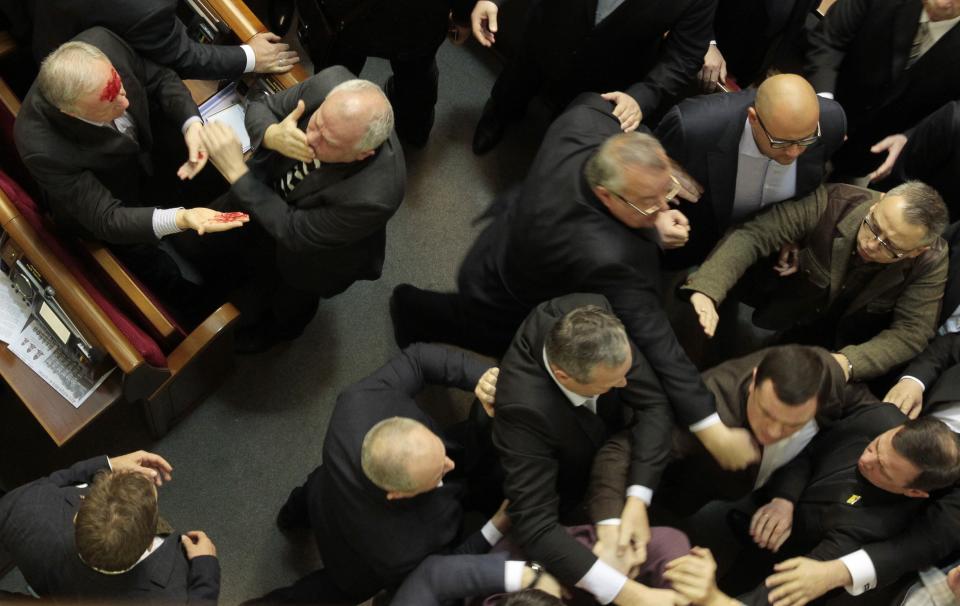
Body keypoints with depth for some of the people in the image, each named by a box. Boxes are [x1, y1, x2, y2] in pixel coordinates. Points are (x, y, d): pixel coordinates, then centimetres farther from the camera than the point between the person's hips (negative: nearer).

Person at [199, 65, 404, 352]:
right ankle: (261, 296, 71)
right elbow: (260, 109, -18)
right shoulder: (331, 83, -36)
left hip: (314, 251, -3)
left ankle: (278, 329, 67)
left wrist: (236, 171, -39)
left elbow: (294, 233, -33)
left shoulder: (373, 197, -48)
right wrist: (273, 136, -42)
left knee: (291, 299, 30)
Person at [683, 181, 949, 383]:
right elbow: (753, 235, -30)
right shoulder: (833, 203, -27)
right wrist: (706, 291, -46)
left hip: (843, 348, 1)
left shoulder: (931, 261, -23)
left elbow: (910, 333, -21)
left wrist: (849, 363, -40)